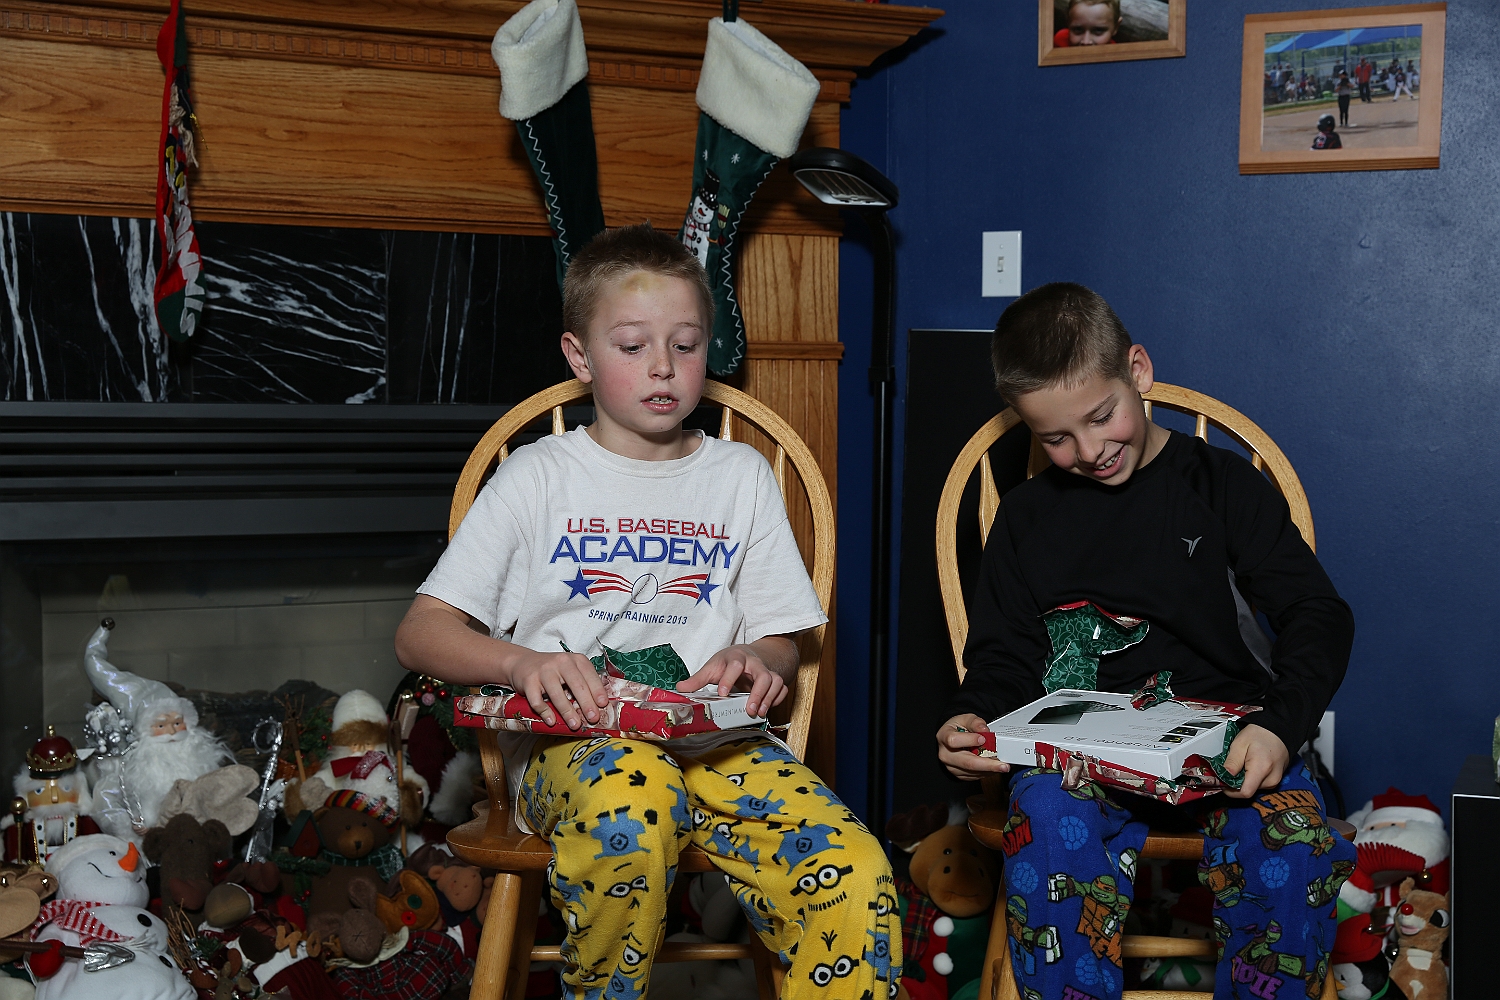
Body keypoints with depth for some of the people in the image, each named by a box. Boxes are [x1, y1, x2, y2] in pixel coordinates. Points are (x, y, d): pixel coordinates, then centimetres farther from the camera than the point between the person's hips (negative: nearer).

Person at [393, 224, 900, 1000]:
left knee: (854, 877, -27)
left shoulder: (742, 477, 17)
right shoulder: (537, 478, 9)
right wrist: (521, 663, -19)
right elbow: (419, 634, 2)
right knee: (629, 794, -39)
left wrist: (757, 660, -8)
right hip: (569, 743, -2)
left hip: (715, 742, 2)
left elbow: (781, 645, 18)